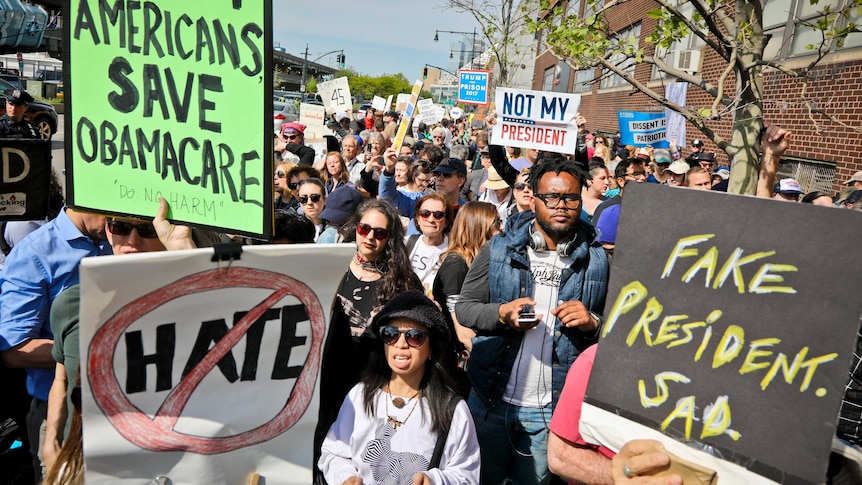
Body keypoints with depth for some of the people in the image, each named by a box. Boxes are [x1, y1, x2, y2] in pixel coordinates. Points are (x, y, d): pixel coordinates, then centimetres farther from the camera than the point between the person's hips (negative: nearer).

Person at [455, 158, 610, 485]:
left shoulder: (596, 260, -1)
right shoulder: (500, 249, -2)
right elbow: (463, 307, 0)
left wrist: (593, 323, -17)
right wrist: (501, 313, -17)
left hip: (552, 410, 0)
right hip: (491, 400, 1)